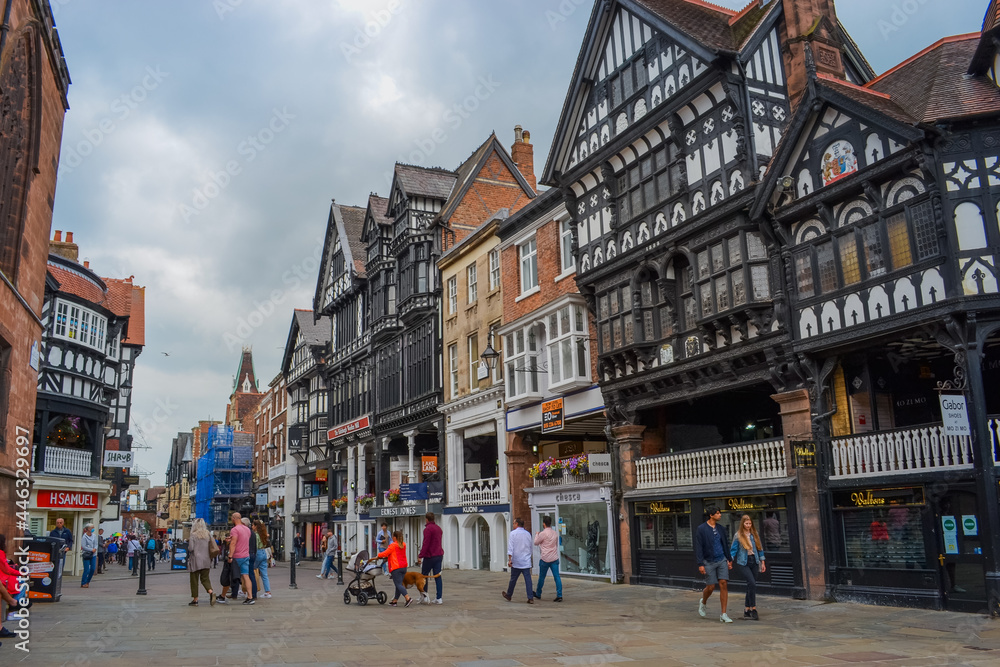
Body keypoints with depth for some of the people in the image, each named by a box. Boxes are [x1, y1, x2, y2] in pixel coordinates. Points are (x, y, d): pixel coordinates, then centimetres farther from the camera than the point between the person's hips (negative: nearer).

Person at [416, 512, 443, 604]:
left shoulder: (428, 529, -13)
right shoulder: (438, 528, 14)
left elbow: (426, 544, -19)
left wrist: (420, 556, -17)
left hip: (430, 556, -7)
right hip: (439, 555, 7)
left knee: (424, 575, 7)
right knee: (438, 576, 4)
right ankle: (439, 598, 1)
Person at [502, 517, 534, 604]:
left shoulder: (513, 533, -6)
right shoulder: (528, 534, 9)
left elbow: (510, 548, -12)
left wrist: (509, 559, -13)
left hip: (516, 562, -3)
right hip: (526, 562, 3)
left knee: (513, 579, 9)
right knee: (528, 580, -1)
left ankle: (508, 595, 26)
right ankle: (530, 598, -7)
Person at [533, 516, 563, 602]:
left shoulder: (543, 533, -13)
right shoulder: (555, 533, 6)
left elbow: (536, 542, 1)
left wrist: (537, 534, 18)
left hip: (545, 558, -4)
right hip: (555, 558, 4)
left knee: (541, 577, 11)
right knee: (557, 577, 1)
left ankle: (538, 594, 27)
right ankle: (559, 595, -5)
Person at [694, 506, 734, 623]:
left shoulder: (721, 528, 7)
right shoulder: (701, 529, -10)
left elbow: (725, 544, 17)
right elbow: (698, 548, -11)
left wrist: (729, 559, 15)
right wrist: (700, 564, -16)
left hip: (721, 560, 4)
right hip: (709, 562, -4)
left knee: (724, 584, -5)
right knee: (710, 587, 0)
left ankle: (724, 615, 0)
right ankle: (703, 603, 33)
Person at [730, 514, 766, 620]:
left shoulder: (754, 534, 9)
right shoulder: (738, 536, -2)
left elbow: (759, 549, 15)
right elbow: (733, 550, -1)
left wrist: (762, 562, 14)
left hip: (754, 562, 4)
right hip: (743, 563, -4)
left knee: (751, 586, 7)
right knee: (752, 583, -19)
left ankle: (747, 610, 18)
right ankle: (753, 608, -10)